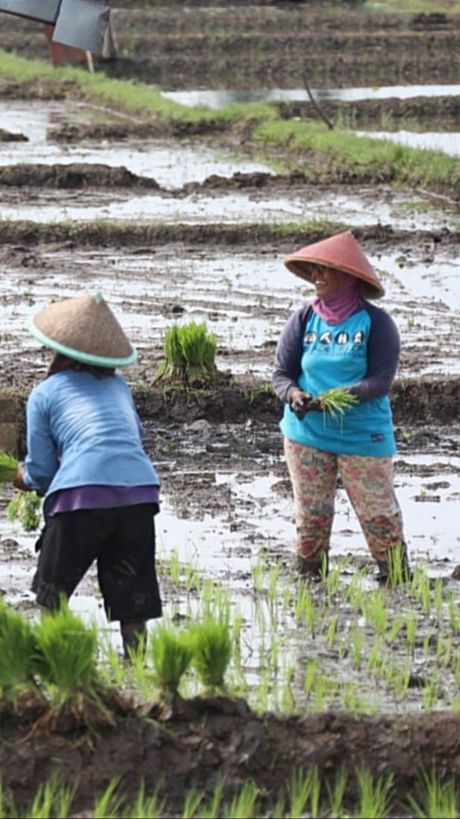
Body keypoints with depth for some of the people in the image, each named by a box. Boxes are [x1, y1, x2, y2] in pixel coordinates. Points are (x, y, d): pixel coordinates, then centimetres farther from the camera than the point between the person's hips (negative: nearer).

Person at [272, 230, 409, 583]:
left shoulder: (375, 322, -6)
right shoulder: (304, 319, 4)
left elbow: (381, 380, -12)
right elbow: (281, 373, 5)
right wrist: (293, 395, -18)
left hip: (364, 435, -3)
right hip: (306, 433, 3)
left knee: (379, 515, -4)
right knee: (311, 517, 6)